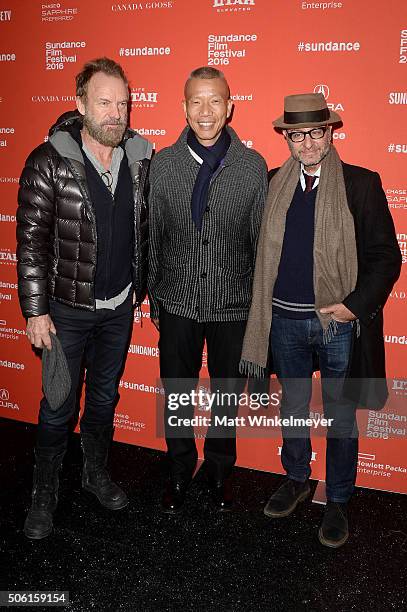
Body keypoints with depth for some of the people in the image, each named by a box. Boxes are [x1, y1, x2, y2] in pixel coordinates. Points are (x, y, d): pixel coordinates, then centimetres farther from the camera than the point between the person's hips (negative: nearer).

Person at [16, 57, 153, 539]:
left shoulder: (140, 158, -2)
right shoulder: (49, 162, -14)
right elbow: (30, 243, -13)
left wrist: (141, 288, 9)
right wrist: (35, 312, -13)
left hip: (119, 307, 4)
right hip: (68, 309, -3)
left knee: (105, 397, 19)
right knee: (59, 406, 9)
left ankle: (96, 472, 42)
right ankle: (44, 493, 31)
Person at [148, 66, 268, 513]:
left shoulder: (252, 166, -4)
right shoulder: (164, 163, -1)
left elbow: (260, 238, 0)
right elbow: (153, 235, 5)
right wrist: (152, 295, 8)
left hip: (233, 304, 0)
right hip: (177, 303, 1)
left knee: (227, 395, 15)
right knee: (176, 394, 14)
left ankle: (219, 471, 39)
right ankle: (180, 470, 39)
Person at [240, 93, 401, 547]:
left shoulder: (361, 184, -6)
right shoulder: (273, 183, 4)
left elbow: (386, 256, -6)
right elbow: (262, 249, 9)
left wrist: (356, 305, -16)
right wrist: (264, 304, 1)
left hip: (339, 321, -3)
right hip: (284, 319, 3)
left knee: (340, 416, 10)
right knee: (292, 406, 19)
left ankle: (337, 501, 29)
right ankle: (296, 479, 41)